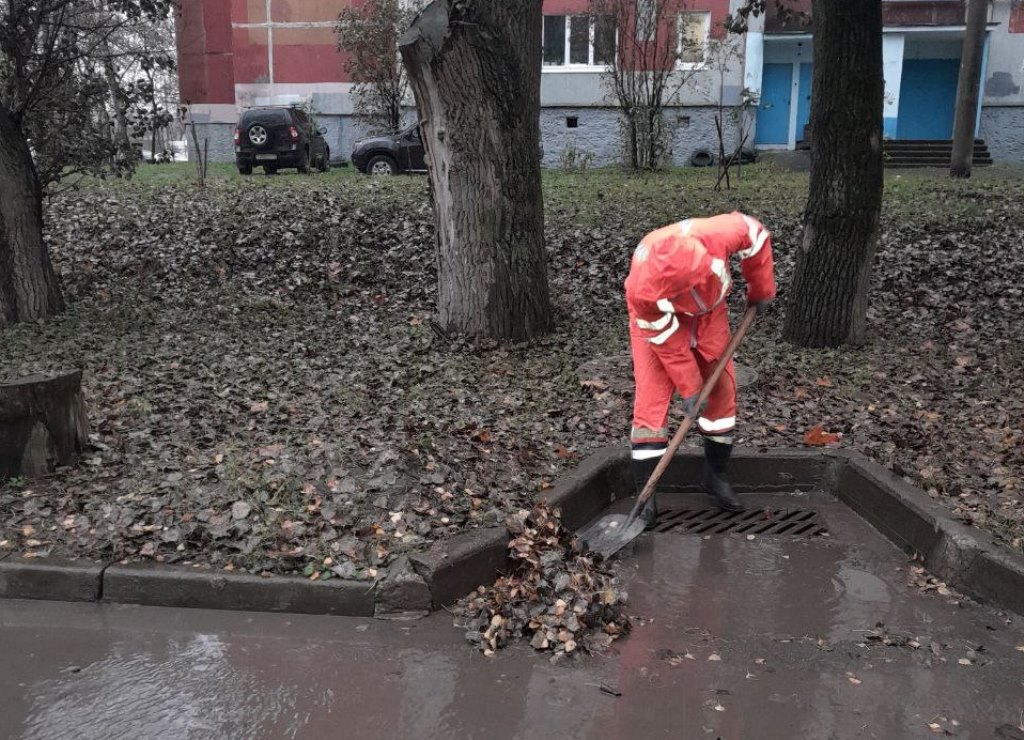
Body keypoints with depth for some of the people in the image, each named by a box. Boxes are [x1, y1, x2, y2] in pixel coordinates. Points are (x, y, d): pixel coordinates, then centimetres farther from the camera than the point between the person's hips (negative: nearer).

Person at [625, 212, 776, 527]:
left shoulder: (715, 235, -39)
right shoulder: (642, 288, -41)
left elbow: (754, 234, -14)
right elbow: (667, 341, -26)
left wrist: (761, 290, -5)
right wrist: (688, 386, -18)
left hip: (708, 313, 4)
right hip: (658, 321, -3)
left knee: (722, 388, 4)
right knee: (652, 399, -12)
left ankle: (716, 476, 22)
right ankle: (645, 495, -2)